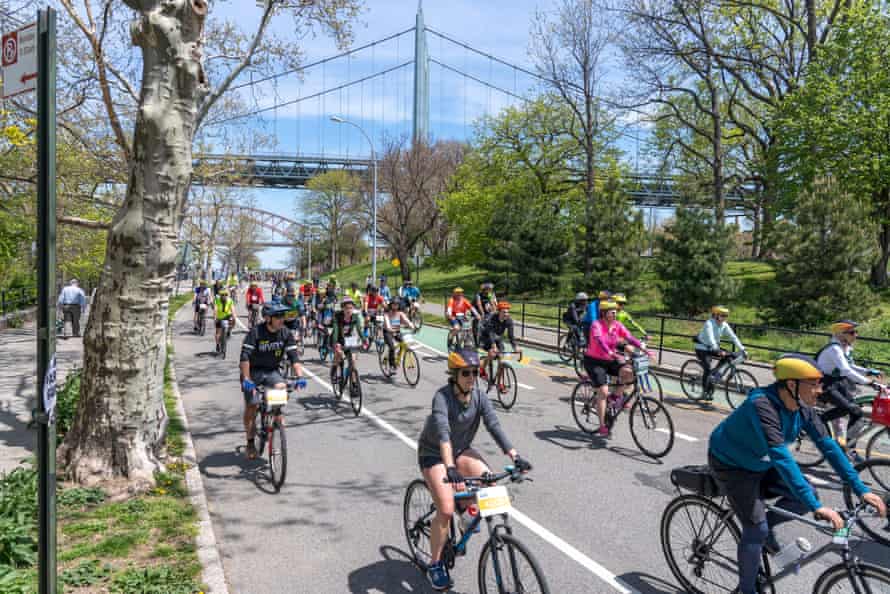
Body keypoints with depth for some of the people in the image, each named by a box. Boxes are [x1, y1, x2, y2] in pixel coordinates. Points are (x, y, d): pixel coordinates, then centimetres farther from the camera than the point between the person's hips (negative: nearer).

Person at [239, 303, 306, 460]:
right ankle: (250, 443, 13)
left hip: (272, 371, 3)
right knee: (251, 406, -5)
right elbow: (245, 356, -26)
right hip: (253, 371, -3)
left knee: (282, 388, -26)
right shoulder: (255, 332, -20)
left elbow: (294, 356, -13)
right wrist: (246, 379, -36)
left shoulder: (285, 334, -9)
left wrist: (299, 376, -26)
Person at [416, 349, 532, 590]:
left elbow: (495, 427, -20)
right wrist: (450, 469, -54)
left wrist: (515, 457, -32)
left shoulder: (479, 397, -12)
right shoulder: (442, 397, -28)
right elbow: (443, 433, -41)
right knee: (446, 511, -16)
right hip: (434, 453, -4)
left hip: (461, 449, 5)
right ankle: (435, 565, 4)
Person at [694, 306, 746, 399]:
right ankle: (706, 391, -4)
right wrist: (718, 351, -49)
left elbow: (733, 337, -8)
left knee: (728, 356, -12)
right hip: (702, 349, -7)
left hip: (712, 348, 7)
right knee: (707, 369, -19)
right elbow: (711, 339, -37)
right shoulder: (709, 324, -24)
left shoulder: (724, 325, -5)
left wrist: (742, 349, -19)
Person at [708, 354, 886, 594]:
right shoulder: (762, 405, -37)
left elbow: (827, 445, -8)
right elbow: (781, 457, -42)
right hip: (732, 466, -7)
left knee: (808, 494, -9)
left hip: (761, 464, 7)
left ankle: (766, 526, 15)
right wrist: (816, 507, -44)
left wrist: (861, 489, -12)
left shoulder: (803, 408, -13)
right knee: (756, 530, -10)